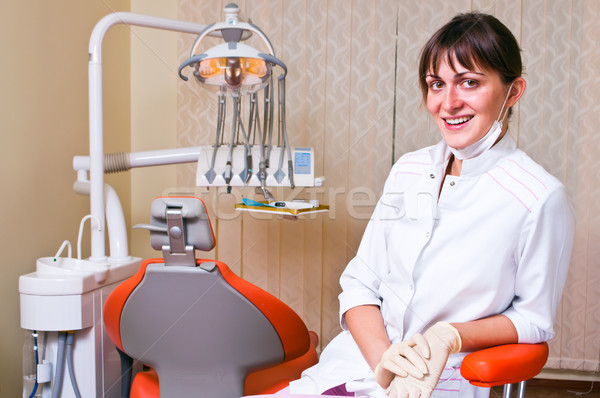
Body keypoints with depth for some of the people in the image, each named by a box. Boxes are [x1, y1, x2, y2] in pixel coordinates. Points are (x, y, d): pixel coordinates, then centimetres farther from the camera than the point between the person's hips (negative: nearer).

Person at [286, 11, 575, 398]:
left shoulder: (541, 198, -11)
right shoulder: (408, 169, 5)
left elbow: (535, 318, -1)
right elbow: (360, 283, 5)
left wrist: (451, 337, -15)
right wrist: (383, 358, -11)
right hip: (355, 362, 4)